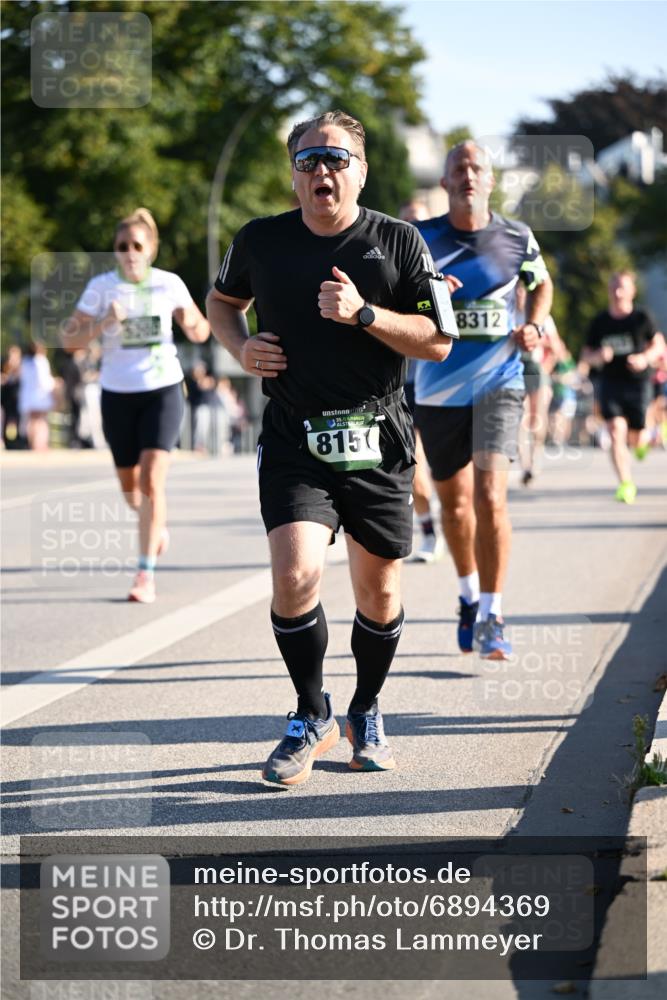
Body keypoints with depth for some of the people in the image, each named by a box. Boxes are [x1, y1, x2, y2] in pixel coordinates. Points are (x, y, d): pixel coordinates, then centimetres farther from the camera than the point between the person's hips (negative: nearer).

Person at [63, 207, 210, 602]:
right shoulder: (102, 287, -5)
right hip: (118, 394, 2)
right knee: (130, 486, 12)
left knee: (151, 481, -15)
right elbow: (69, 339, -7)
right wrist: (102, 325, -24)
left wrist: (195, 326, -15)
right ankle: (157, 525, 47)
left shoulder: (169, 284, -3)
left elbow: (199, 332, 9)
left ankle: (146, 575, -10)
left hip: (163, 391, -2)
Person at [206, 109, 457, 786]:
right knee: (295, 575, -18)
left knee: (379, 591, 8)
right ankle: (311, 717, 4)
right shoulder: (261, 241, 3)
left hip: (378, 442, 1)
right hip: (293, 438, 0)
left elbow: (438, 342, -4)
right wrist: (240, 347, 1)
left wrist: (364, 314, -18)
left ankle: (366, 714, 32)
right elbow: (221, 300, 22)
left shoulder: (398, 241, -1)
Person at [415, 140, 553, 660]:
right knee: (454, 501, 13)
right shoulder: (419, 240, -3)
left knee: (490, 495, -17)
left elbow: (542, 284, 20)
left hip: (498, 383, -1)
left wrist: (534, 326, 1)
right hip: (438, 388, 1)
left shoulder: (517, 238, 0)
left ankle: (491, 618, -10)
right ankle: (470, 595, 38)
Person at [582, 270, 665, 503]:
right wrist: (598, 356, -14)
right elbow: (587, 355, 10)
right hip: (610, 383, 1)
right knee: (616, 432, -16)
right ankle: (626, 484, -12)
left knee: (636, 438, 3)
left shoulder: (641, 318, -2)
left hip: (638, 384, -1)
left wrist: (645, 358, -12)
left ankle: (641, 443, 42)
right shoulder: (600, 322, 3)